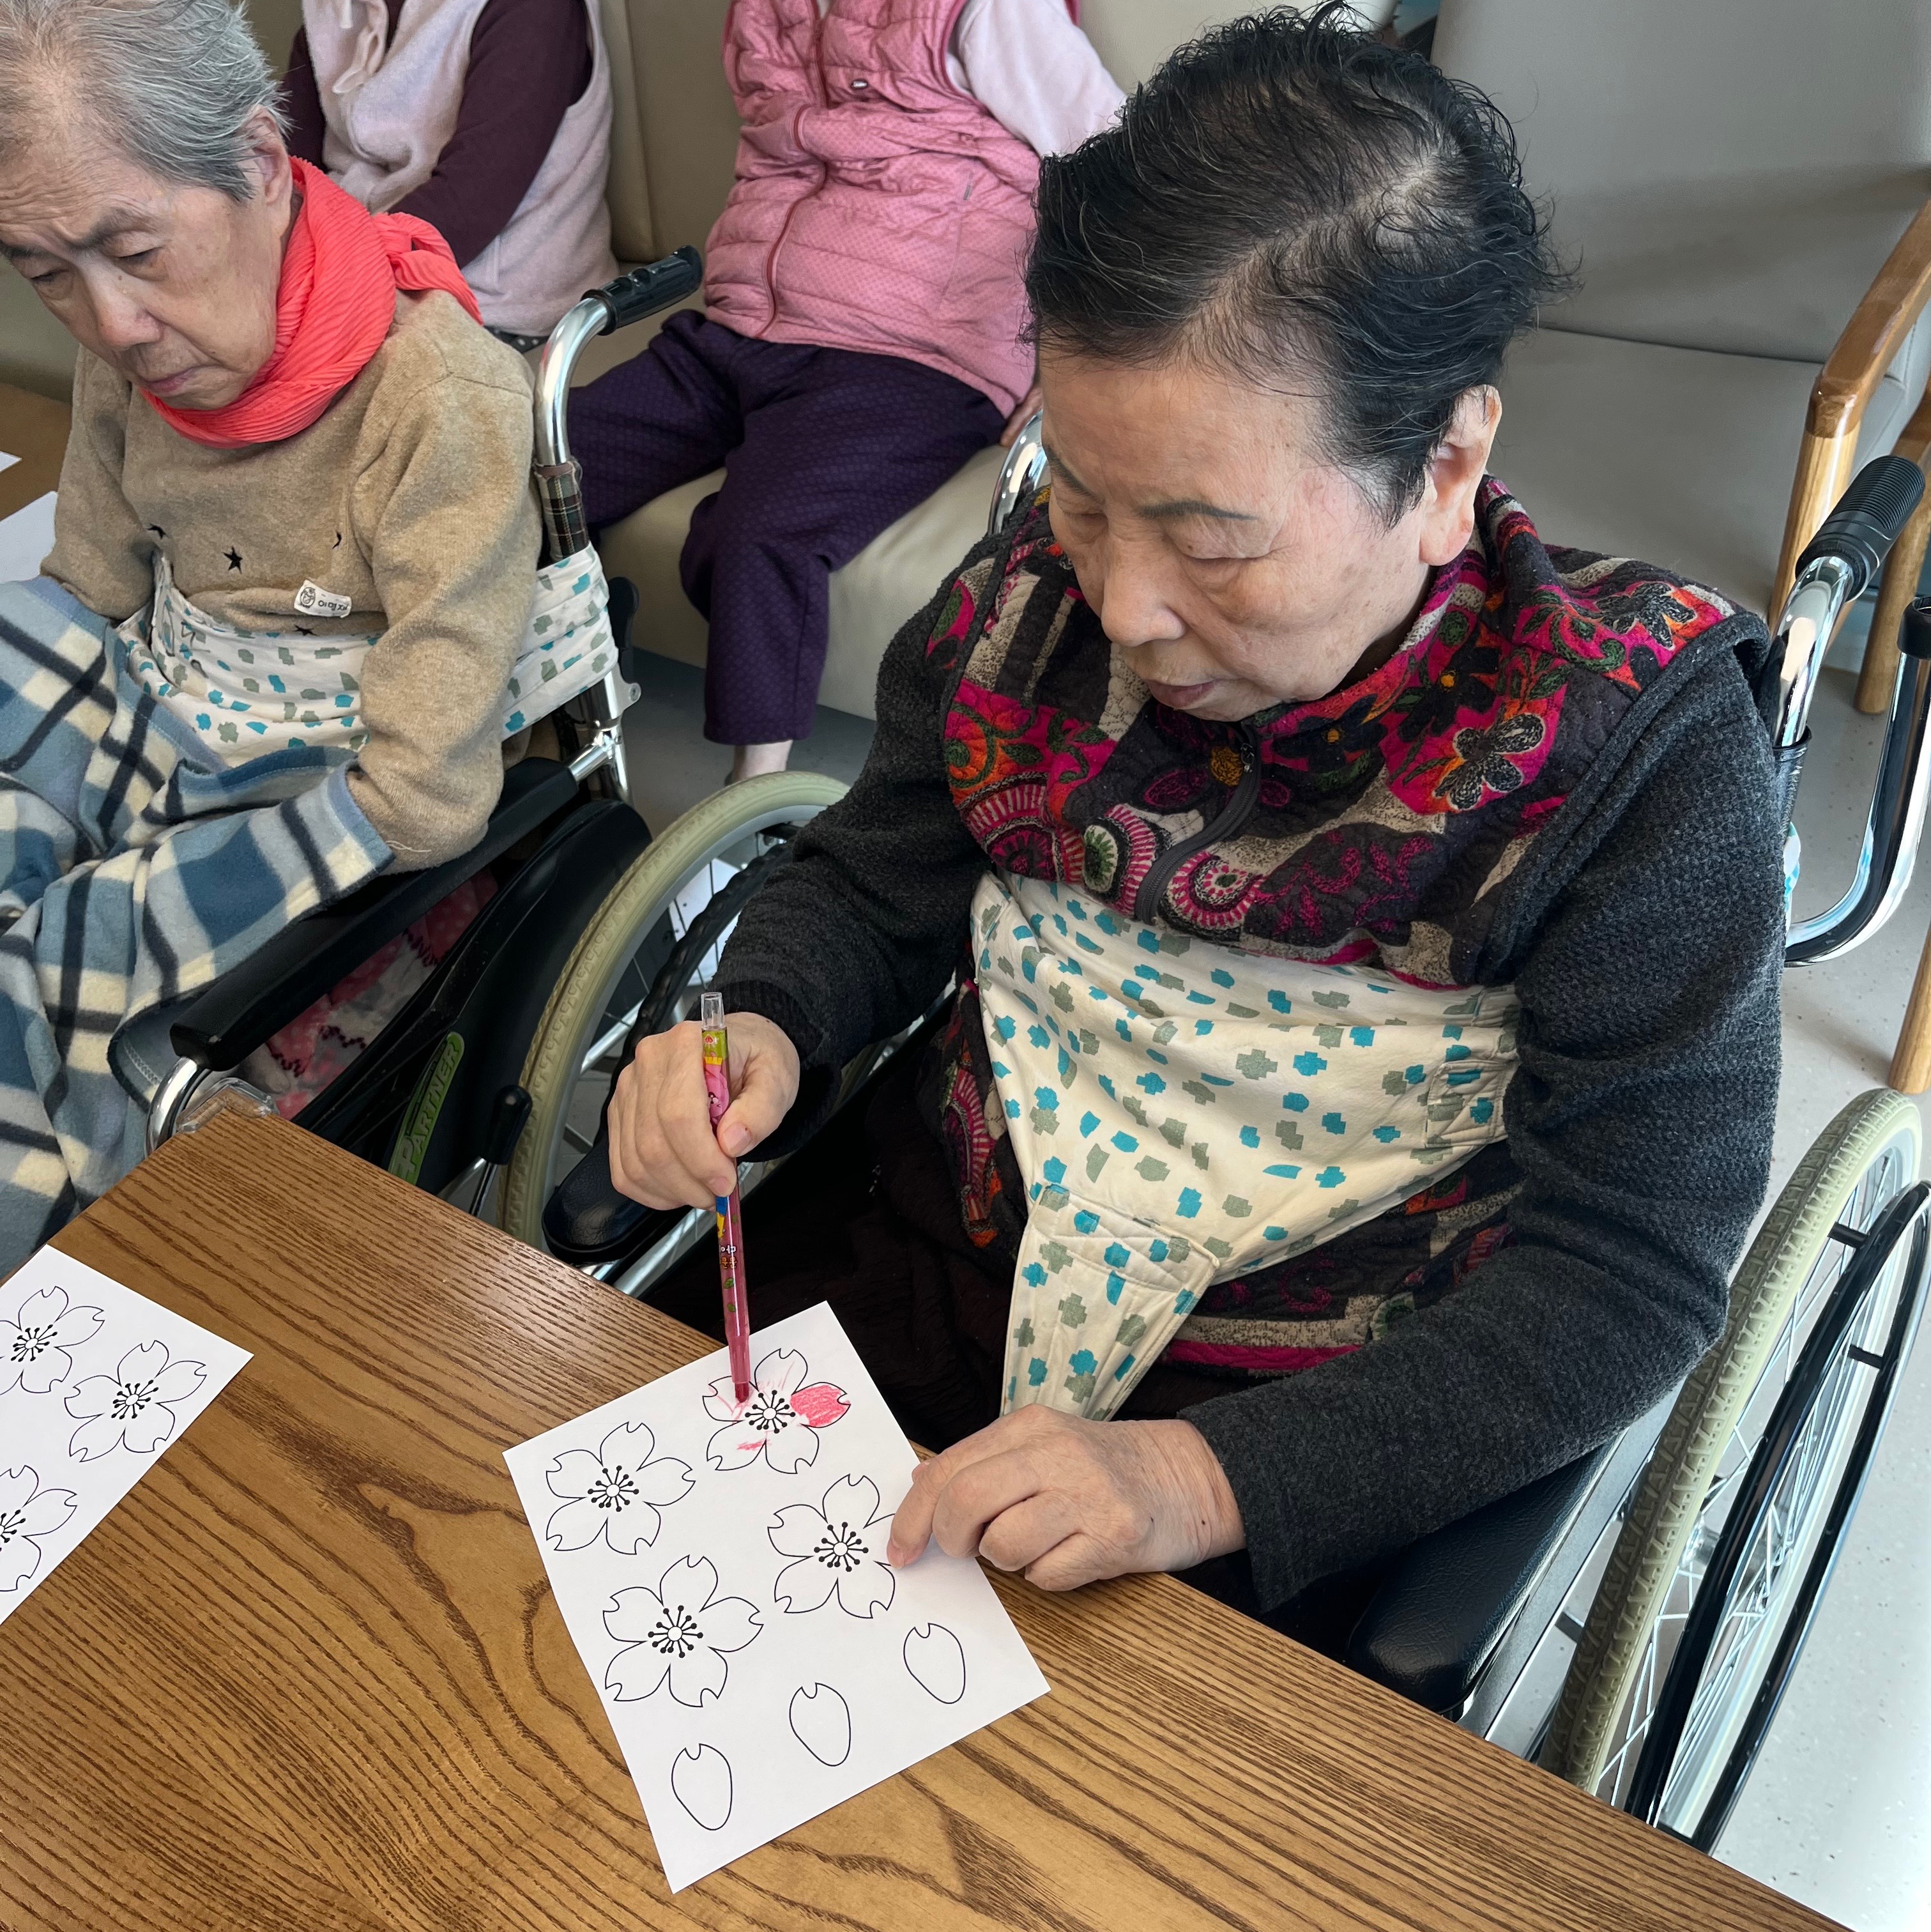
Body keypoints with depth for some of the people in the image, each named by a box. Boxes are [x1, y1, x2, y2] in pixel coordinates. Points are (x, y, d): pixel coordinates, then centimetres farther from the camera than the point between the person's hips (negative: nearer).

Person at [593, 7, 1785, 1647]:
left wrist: (1212, 1481, -31)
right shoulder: (1036, 607, -8)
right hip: (942, 1261, 4)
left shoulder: (1640, 746, -19)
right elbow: (873, 887, 8)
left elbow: (1630, 1266, -19)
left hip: (1312, 1430, -3)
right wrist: (759, 1034, -16)